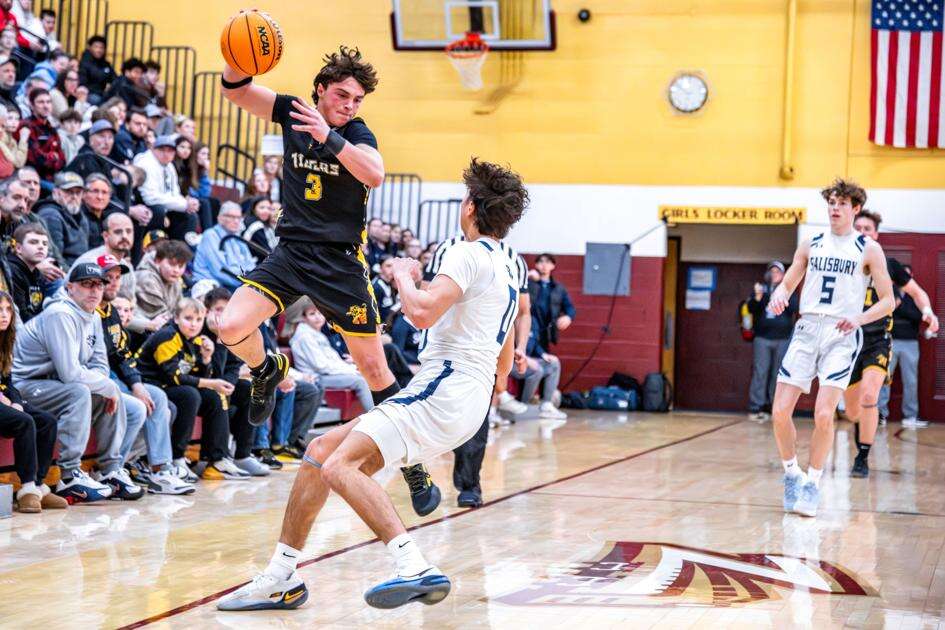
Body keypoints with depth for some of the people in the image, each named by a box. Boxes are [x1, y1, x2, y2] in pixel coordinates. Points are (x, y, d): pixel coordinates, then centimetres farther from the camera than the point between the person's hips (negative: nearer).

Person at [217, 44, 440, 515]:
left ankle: (414, 466, 13)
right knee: (232, 328, -20)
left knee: (373, 367, 1)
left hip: (340, 261, -3)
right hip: (290, 251, 3)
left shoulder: (357, 133, -10)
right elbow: (235, 91, 2)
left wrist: (329, 137, -41)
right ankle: (267, 371, 16)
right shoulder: (293, 111, 1)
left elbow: (375, 175, -30)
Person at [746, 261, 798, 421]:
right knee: (759, 373, -4)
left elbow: (794, 308, -5)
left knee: (779, 375, 2)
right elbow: (751, 308, 1)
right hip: (762, 338, 0)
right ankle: (755, 408, -5)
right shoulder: (761, 288, 10)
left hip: (783, 339, 1)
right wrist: (757, 297, -18)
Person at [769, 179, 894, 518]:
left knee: (823, 414, -16)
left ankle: (812, 483, 1)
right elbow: (787, 284, 17)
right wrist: (779, 295, -7)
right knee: (780, 412, -6)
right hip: (807, 328, 3)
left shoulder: (868, 250, 2)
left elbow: (888, 300, 0)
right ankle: (791, 474, 17)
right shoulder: (811, 245, 12)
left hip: (842, 335, -3)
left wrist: (859, 318, -18)